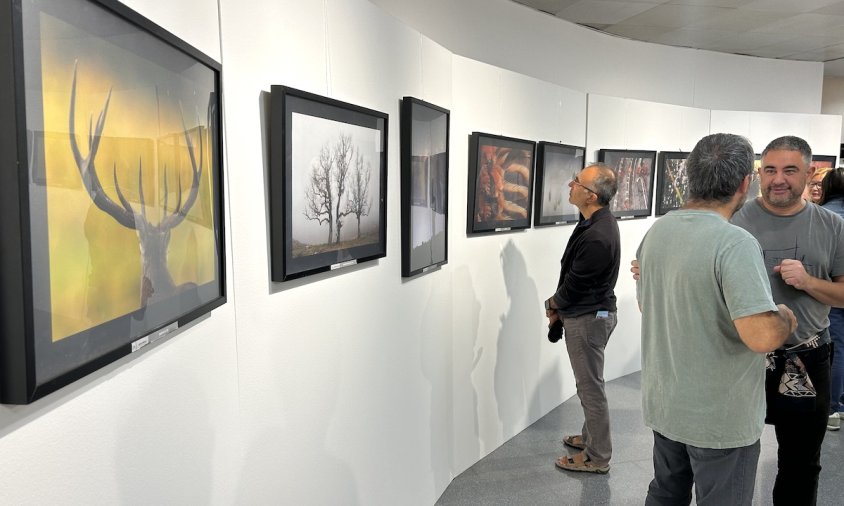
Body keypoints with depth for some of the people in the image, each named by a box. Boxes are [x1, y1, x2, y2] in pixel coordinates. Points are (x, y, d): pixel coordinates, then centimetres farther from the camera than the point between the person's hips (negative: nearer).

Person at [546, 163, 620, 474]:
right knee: (589, 383, 22)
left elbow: (575, 283, -19)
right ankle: (590, 437, 39)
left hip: (588, 319, -10)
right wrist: (561, 307, 10)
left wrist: (552, 304, -1)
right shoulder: (597, 222, 4)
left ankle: (597, 458, 17)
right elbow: (574, 276, 11)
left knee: (590, 387, 3)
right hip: (592, 313, 10)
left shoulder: (597, 237, -29)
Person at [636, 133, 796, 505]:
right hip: (719, 418, -7)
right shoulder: (735, 243, -24)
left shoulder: (655, 232, 0)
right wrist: (786, 319, -9)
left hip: (663, 403, 7)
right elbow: (762, 336, -30)